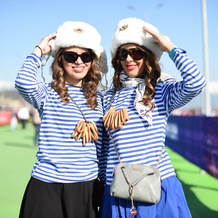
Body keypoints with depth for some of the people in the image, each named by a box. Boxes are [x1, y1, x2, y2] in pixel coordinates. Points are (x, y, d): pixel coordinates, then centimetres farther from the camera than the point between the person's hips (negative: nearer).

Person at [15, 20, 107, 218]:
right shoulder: (48, 93, -3)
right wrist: (39, 51, -11)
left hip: (86, 185, 4)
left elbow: (102, 145, 13)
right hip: (47, 185, -3)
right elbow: (23, 83, -25)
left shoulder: (99, 98, 9)